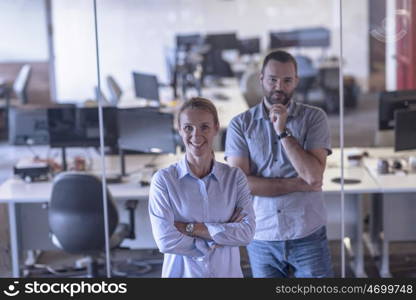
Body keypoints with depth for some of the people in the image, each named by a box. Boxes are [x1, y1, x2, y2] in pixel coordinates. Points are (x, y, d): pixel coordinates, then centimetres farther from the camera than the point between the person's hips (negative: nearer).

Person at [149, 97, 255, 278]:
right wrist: (224, 232, -14)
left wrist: (190, 228, -17)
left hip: (227, 272, 2)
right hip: (182, 272, -2)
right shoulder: (163, 180, -9)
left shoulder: (235, 177, -3)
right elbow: (166, 240, -16)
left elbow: (247, 232, -13)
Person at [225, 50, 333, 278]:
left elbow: (314, 175, -13)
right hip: (261, 238, 1)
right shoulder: (240, 124, 1)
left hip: (308, 235, -1)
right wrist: (298, 184, -10)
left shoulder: (314, 117, -1)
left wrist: (283, 131, -15)